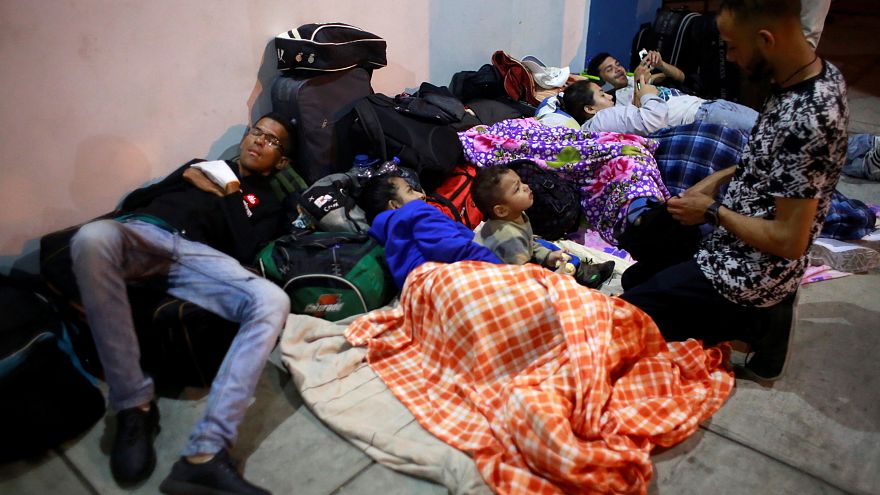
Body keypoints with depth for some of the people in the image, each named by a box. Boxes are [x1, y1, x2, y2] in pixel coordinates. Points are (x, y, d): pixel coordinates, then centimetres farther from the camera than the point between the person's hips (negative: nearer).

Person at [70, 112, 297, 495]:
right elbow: (131, 203, 26)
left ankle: (204, 454, -42)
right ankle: (135, 408, -28)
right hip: (142, 234, 1)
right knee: (93, 237, -38)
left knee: (272, 302, -33)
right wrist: (185, 178, 14)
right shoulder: (201, 166, 34)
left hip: (197, 253, -1)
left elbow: (245, 251, 5)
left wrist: (230, 195, 7)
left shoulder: (268, 203, 27)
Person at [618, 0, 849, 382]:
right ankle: (758, 315, 15)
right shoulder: (818, 74, -2)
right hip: (745, 251, 10)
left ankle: (753, 322, 2)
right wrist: (720, 178, 4)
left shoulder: (804, 120, -32)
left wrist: (712, 211, -16)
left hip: (747, 275, -10)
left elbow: (790, 241, -28)